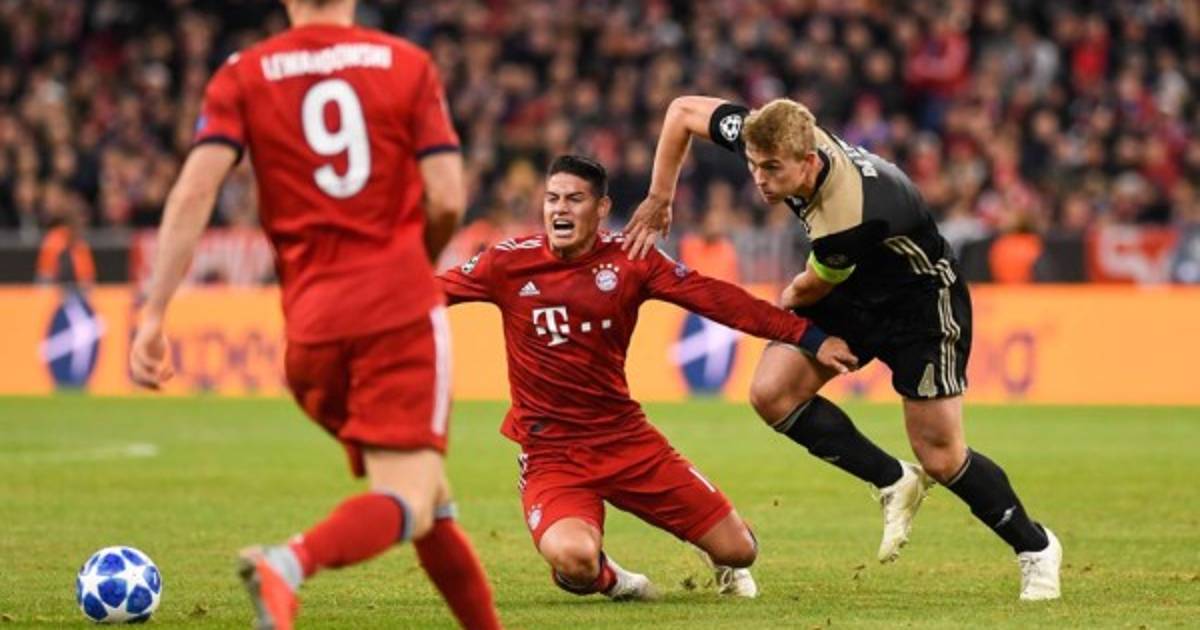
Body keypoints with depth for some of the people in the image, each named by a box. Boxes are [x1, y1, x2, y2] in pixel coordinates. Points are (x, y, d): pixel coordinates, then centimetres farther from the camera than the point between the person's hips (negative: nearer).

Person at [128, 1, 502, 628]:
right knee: (410, 502, -12)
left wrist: (153, 315, -8)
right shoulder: (409, 64, 5)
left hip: (312, 322, 3)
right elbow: (447, 200, -2)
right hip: (402, 307, -3)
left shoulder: (243, 76, 7)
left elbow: (193, 192, -7)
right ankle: (291, 562, -39)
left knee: (422, 492, 19)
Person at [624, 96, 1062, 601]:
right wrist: (659, 201, -7)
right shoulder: (777, 138, -22)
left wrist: (788, 300, 4)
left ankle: (1035, 547, 20)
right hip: (852, 292, 7)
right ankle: (893, 484, 7)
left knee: (940, 456, -6)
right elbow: (683, 109, -7)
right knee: (770, 392, -11)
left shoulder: (849, 222, -40)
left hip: (920, 299, -7)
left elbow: (809, 291, -19)